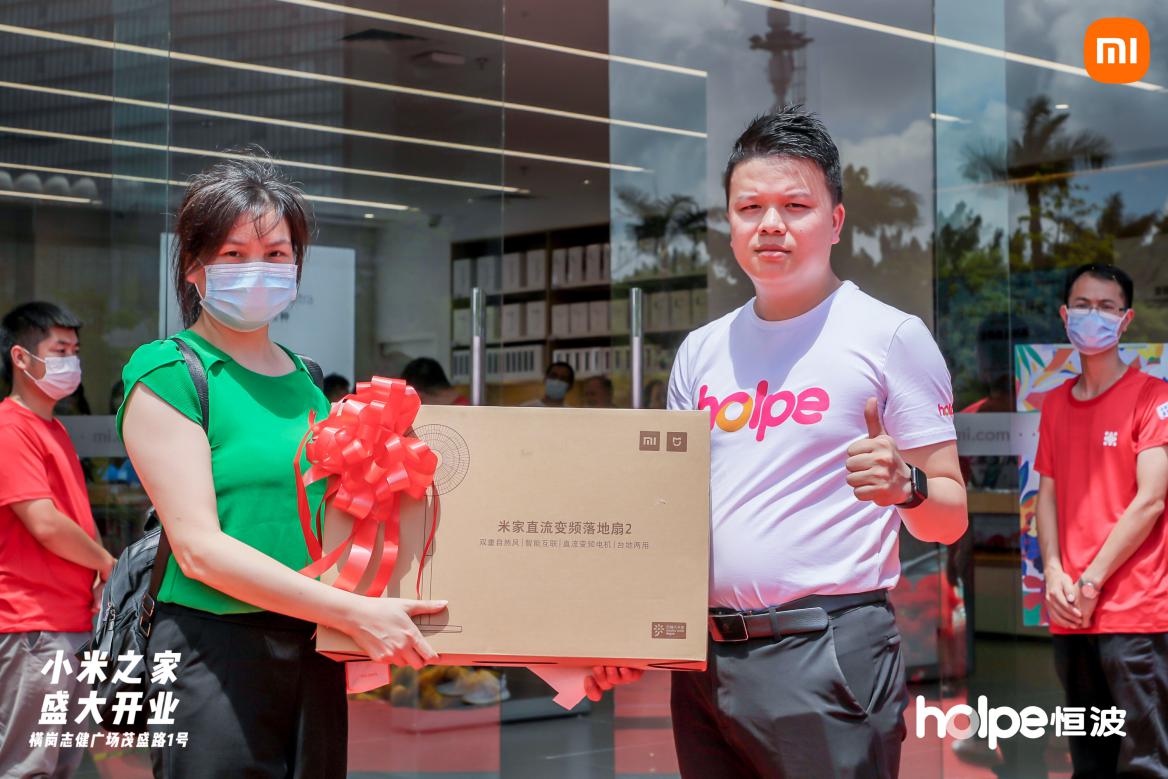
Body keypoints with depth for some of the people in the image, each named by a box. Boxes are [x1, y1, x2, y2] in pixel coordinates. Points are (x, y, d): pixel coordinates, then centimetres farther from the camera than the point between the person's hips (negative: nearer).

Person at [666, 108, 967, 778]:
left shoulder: (890, 334, -3)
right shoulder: (701, 350, 13)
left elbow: (950, 518, -3)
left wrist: (904, 486, -25)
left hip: (826, 653, -5)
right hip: (702, 654, 6)